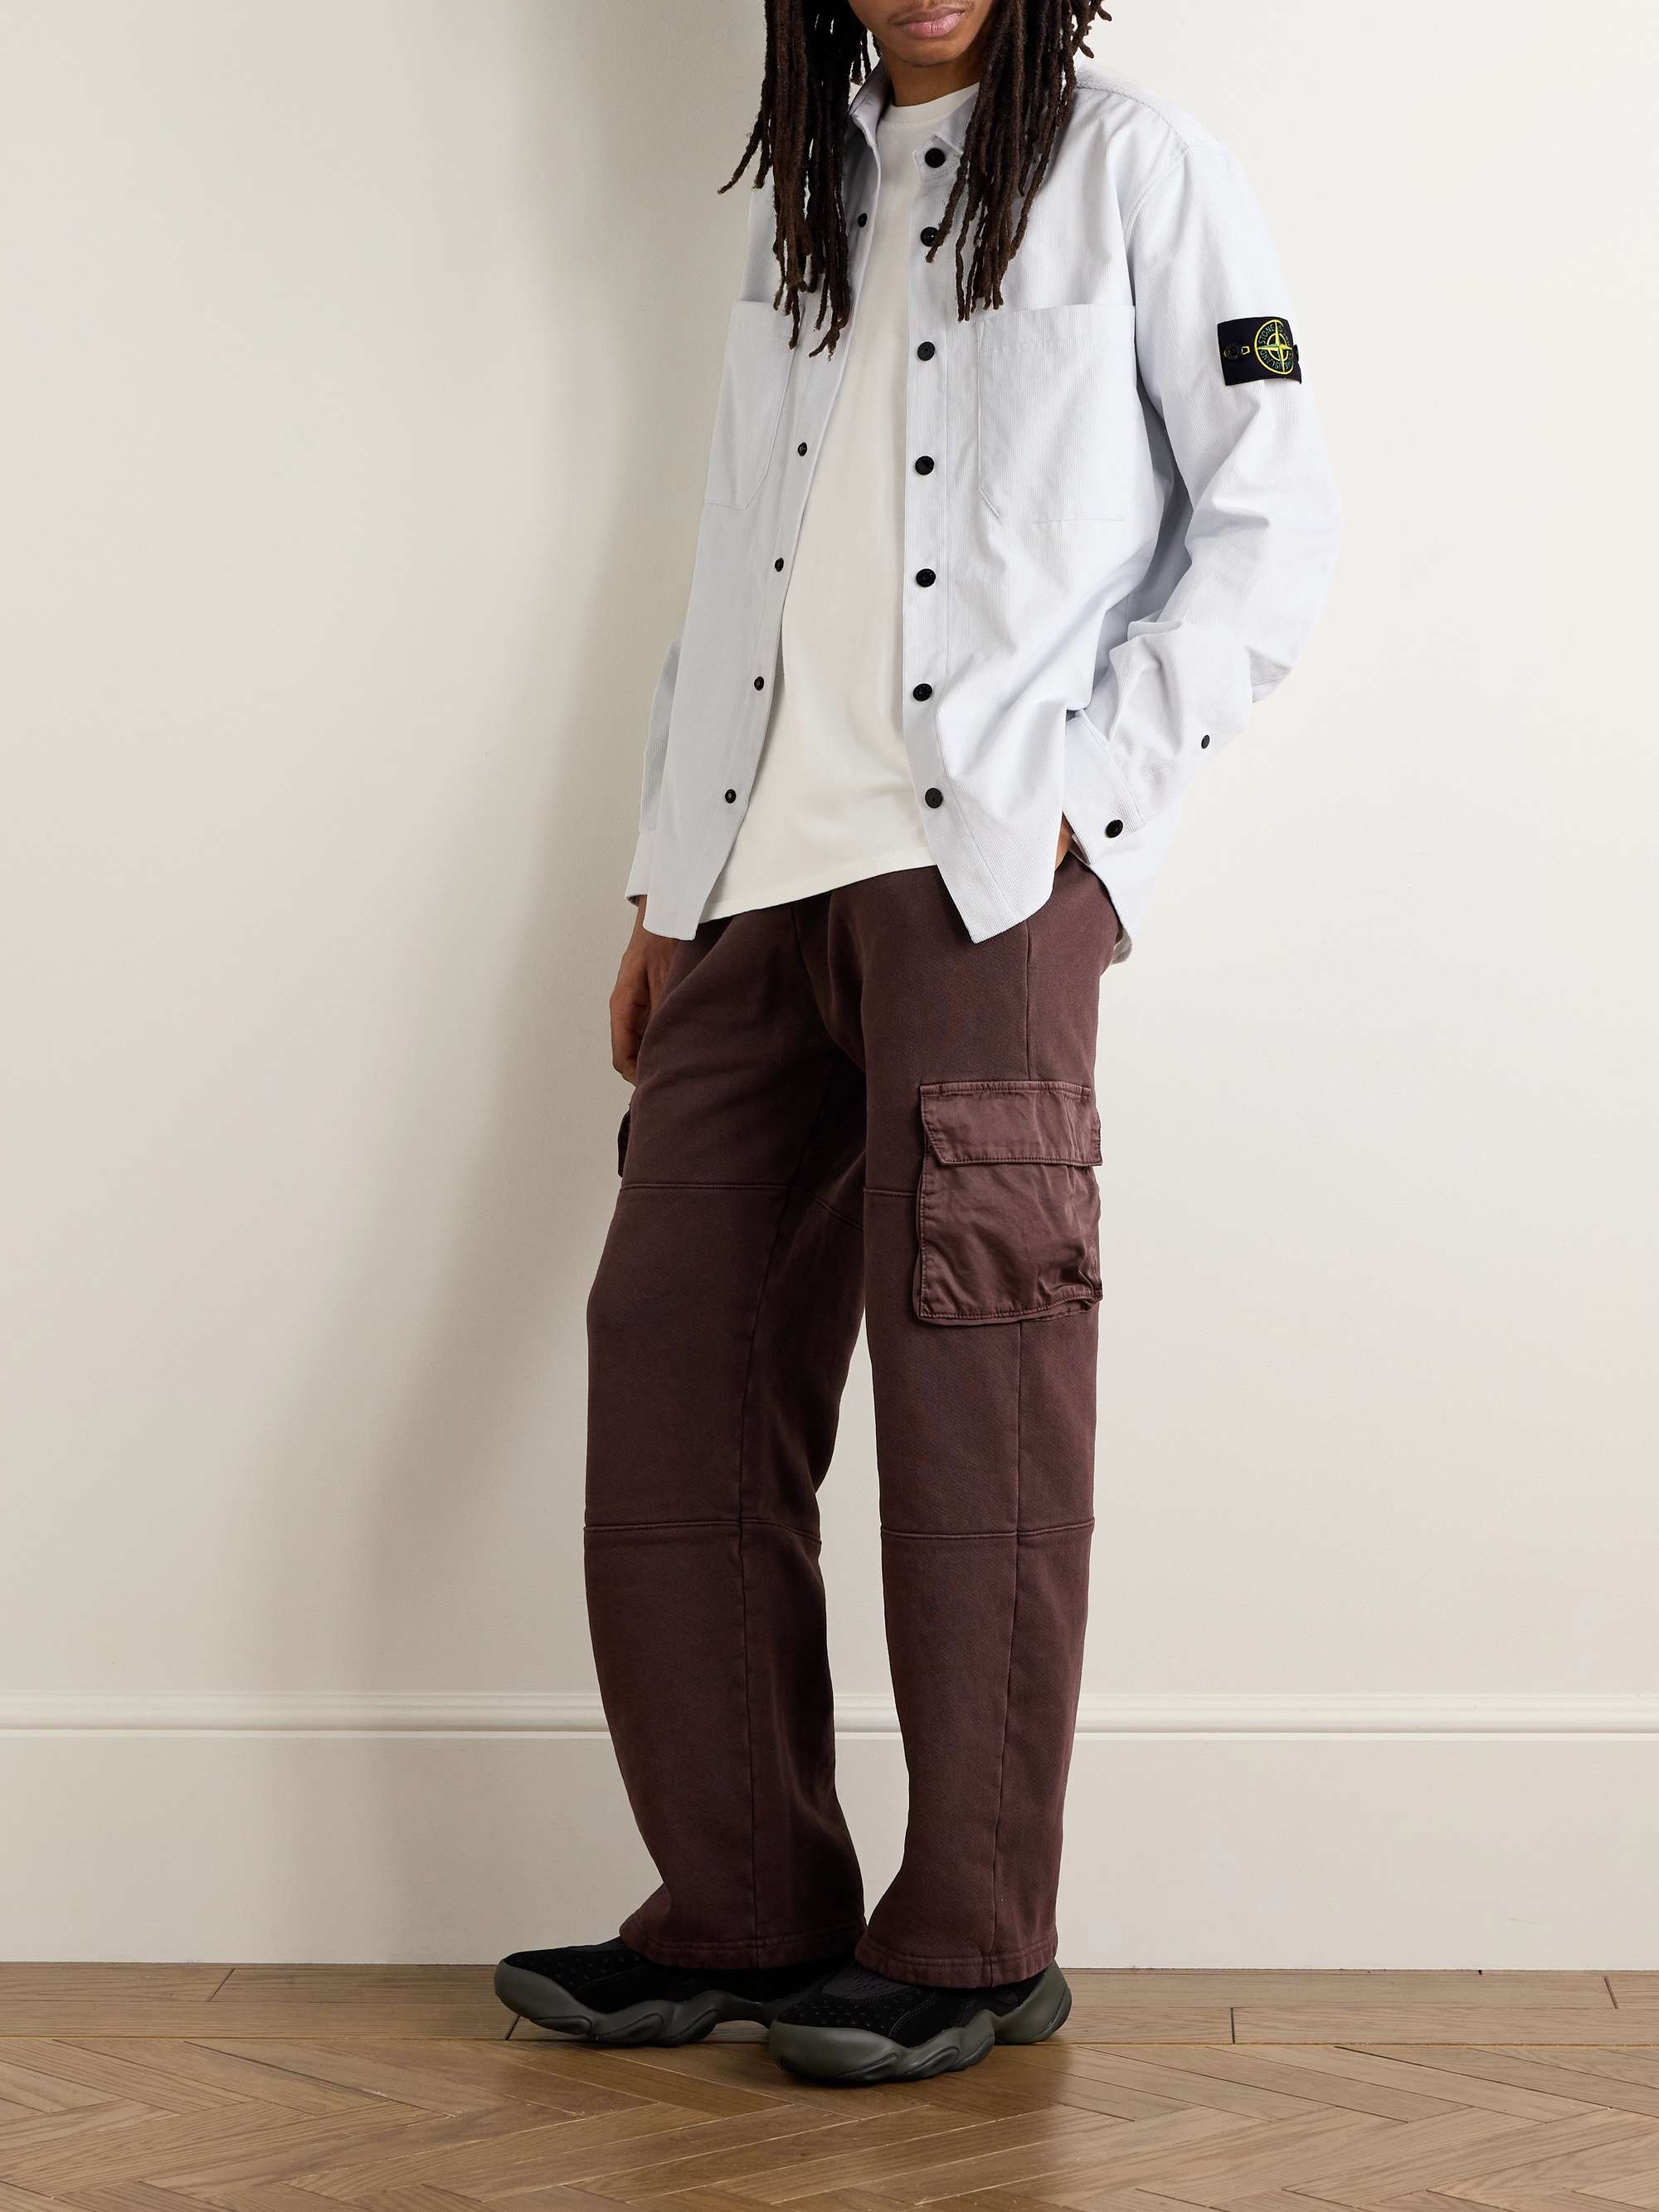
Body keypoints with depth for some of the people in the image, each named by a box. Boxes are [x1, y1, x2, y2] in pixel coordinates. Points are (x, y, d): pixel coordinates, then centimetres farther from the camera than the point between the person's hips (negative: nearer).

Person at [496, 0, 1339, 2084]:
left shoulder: (1135, 168, 6)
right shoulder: (806, 192, 23)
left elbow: (1272, 521, 0)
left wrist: (1087, 785, -9)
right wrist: (666, 882, 15)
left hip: (985, 863, -6)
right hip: (767, 871, 6)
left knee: (968, 1365, -6)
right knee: (672, 1346, 1)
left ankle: (972, 1942, 3)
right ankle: (740, 1911, 9)